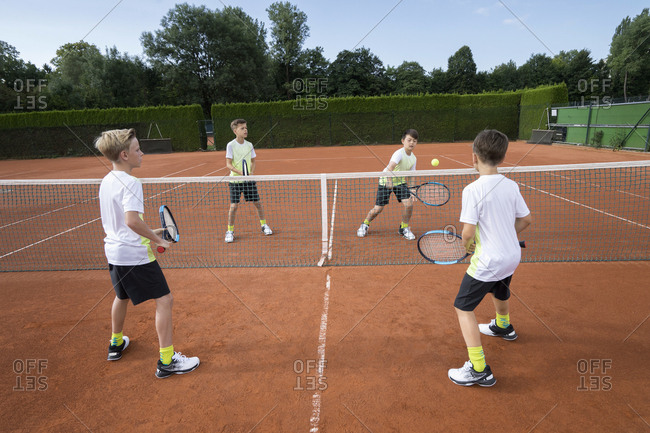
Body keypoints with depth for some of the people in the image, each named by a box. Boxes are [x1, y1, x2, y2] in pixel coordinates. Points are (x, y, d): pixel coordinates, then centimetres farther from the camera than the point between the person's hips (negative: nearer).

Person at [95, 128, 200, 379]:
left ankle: (116, 344, 47)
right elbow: (132, 220, -31)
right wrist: (158, 239, -18)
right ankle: (167, 361, 2)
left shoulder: (106, 181, 9)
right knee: (164, 300, -2)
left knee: (122, 297, 28)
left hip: (114, 252, 9)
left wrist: (148, 233, 17)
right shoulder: (130, 183, -19)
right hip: (136, 255, -9)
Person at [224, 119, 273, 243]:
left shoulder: (249, 145, 4)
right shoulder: (231, 145, -8)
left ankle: (264, 225, 24)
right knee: (234, 205, -5)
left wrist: (251, 172, -6)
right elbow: (228, 164, -11)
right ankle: (230, 231, 10)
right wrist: (239, 172, -26)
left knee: (257, 202, 5)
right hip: (235, 180, -3)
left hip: (249, 179, 4)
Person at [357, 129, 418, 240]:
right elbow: (390, 167, -41)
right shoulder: (399, 153, -24)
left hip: (400, 181, 5)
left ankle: (404, 228, 9)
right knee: (378, 208, -5)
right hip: (385, 181, -5)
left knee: (409, 203, -14)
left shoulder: (413, 158, -3)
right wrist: (389, 180, -56)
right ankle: (365, 224, 24)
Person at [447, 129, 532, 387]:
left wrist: (467, 245, -3)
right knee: (499, 292, 34)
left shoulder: (472, 190, -22)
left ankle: (479, 370, 2)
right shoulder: (510, 186, -2)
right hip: (512, 256, 8)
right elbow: (526, 220, 6)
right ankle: (503, 327, 63)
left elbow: (468, 232, -25)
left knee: (463, 308, 2)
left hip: (487, 261, -8)